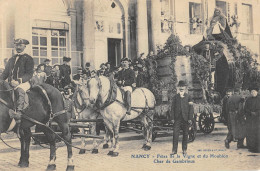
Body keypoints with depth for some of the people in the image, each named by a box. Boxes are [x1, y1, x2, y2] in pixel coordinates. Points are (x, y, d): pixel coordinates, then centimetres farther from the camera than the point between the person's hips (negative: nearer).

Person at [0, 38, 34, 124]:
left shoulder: (28, 58, 4)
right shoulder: (11, 59, 23)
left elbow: (29, 74, -6)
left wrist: (19, 81, -22)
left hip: (24, 82, -7)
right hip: (11, 83, 7)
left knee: (20, 90, -36)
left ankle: (18, 112, -51)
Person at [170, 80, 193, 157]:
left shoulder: (188, 97, 4)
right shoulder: (175, 97, 7)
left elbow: (191, 108, 2)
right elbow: (172, 108, 7)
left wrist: (190, 118, -4)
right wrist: (172, 118, 0)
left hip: (185, 118, 0)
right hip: (177, 118, 0)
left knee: (185, 134, 7)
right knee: (175, 133, -5)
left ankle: (184, 150, 17)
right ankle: (174, 150, 2)